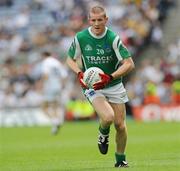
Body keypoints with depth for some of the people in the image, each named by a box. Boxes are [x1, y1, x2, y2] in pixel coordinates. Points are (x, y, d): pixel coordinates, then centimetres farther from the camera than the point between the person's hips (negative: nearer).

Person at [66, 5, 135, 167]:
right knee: (107, 116, -26)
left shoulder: (113, 38, -14)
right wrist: (79, 73, -13)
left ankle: (121, 159, 25)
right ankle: (103, 134, 10)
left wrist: (110, 77, -27)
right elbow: (70, 59, 7)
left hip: (114, 86, 1)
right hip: (92, 86, -1)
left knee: (120, 125, 1)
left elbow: (129, 64, -15)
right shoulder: (80, 37, -9)